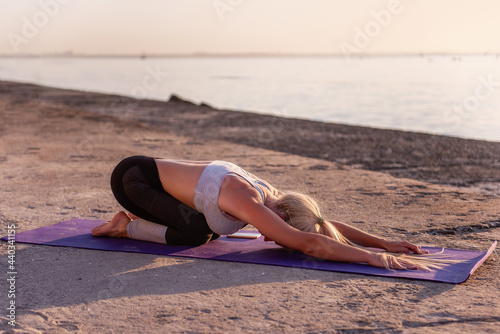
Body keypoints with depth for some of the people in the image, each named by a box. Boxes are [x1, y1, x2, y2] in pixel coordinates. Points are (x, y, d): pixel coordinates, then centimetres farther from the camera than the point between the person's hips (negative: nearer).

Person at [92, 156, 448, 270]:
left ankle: (135, 221, 18)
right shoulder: (246, 202, -32)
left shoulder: (270, 196, -6)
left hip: (151, 174, 9)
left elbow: (328, 225, 0)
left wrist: (385, 242, -7)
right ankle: (125, 227, 0)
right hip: (131, 174, -8)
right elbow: (310, 243, -41)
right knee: (195, 233, -23)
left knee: (208, 233, 1)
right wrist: (379, 258, -41)